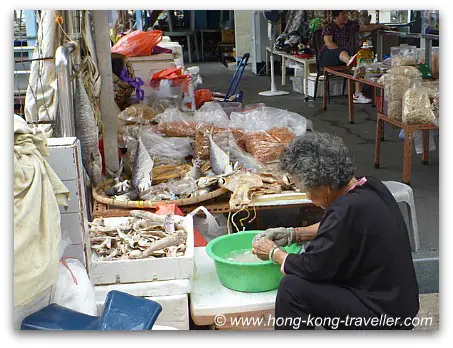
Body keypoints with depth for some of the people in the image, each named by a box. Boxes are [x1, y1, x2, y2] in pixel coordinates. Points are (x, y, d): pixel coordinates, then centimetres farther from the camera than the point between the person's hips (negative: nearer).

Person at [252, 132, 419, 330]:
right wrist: (292, 234, 10)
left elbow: (311, 267, -20)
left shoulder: (347, 209, -27)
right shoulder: (369, 186, 0)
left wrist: (274, 253, -2)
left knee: (293, 288, -17)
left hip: (382, 313, -9)